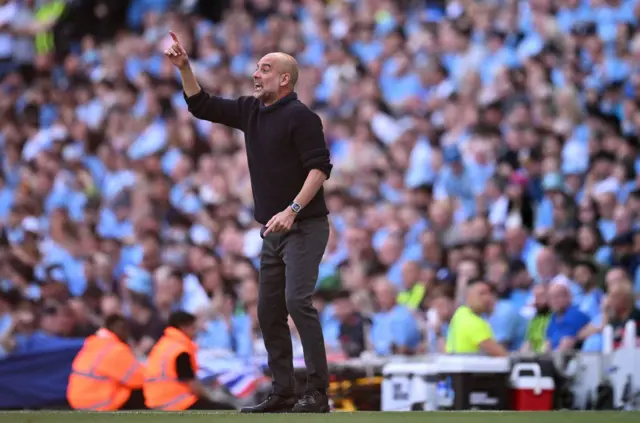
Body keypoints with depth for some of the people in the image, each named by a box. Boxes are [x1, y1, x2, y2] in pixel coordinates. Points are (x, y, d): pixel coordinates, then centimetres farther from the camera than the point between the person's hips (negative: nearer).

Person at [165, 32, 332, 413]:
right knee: (269, 310, 7)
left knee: (298, 301, -19)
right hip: (274, 230, 9)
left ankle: (318, 393, -19)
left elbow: (320, 167, -19)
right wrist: (184, 67, 7)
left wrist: (293, 209, -28)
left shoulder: (300, 116, -12)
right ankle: (283, 392, 12)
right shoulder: (251, 111, 12)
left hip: (304, 226, -9)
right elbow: (202, 106, 19)